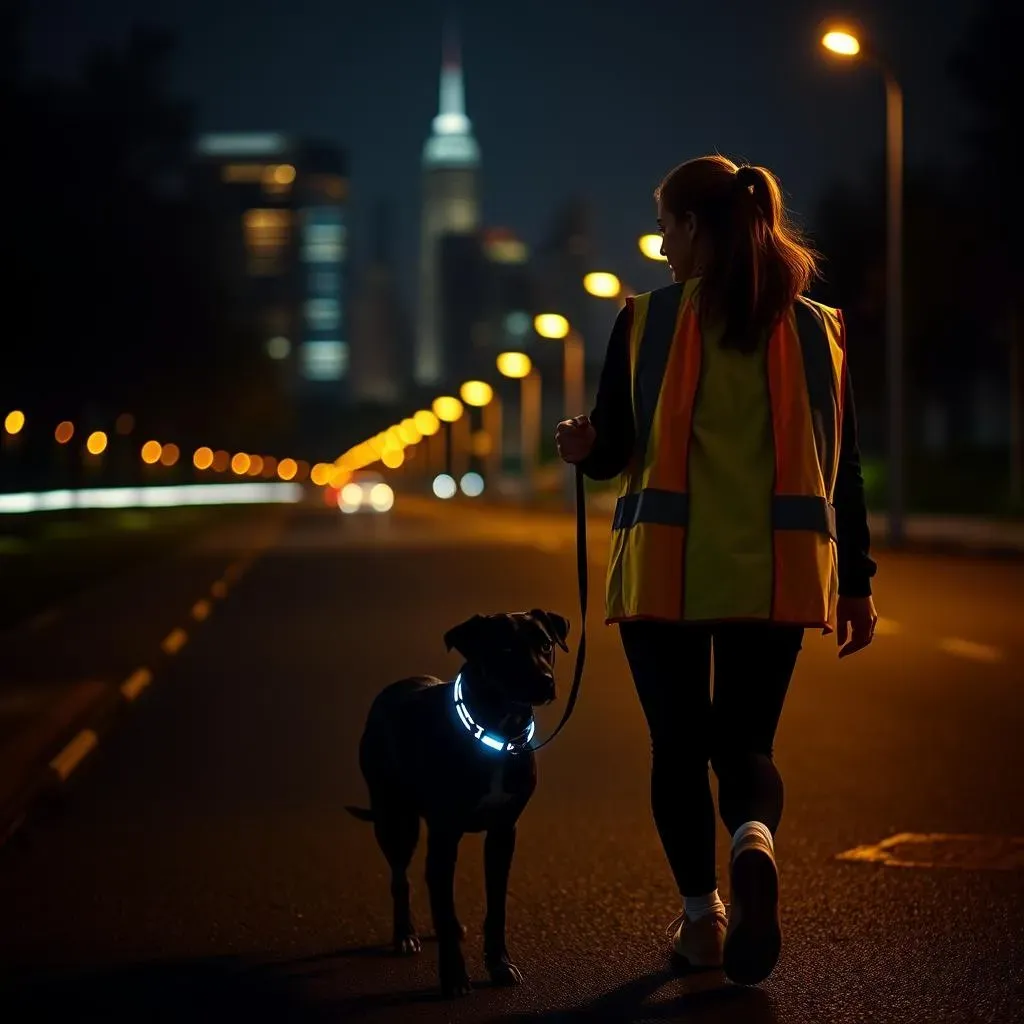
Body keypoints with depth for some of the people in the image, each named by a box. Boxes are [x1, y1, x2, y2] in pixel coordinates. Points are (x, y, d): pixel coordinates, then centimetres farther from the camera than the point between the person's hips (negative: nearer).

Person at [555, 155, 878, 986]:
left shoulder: (645, 322, -2)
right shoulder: (816, 329, 4)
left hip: (667, 570, -1)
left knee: (678, 744, 14)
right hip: (773, 574, 2)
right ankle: (755, 840, -22)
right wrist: (856, 583, 9)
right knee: (746, 743, 10)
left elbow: (612, 450, -2)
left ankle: (702, 915, 12)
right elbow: (843, 468, 5)